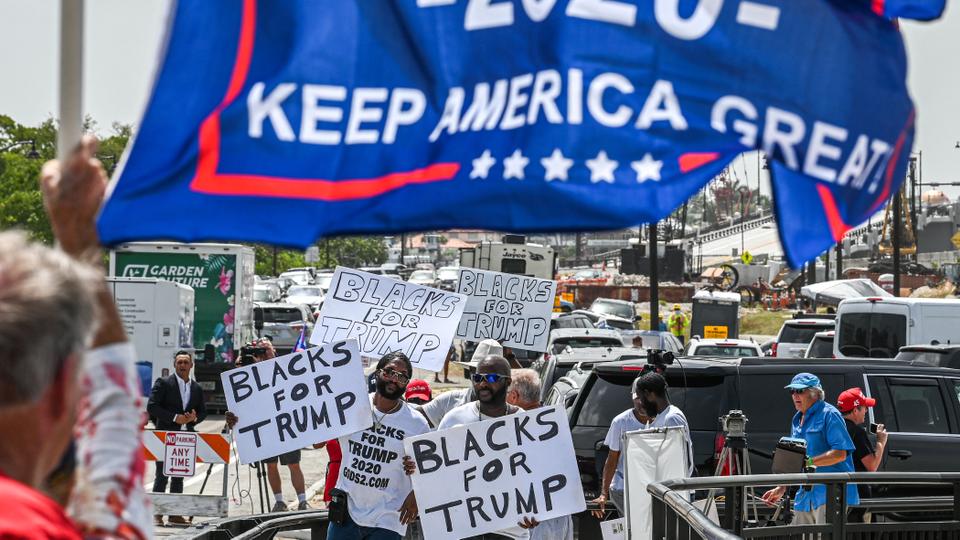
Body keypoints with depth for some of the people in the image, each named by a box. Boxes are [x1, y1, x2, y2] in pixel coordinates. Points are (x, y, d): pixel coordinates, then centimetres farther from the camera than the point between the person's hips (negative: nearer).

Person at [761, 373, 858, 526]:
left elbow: (840, 453, -19)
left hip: (830, 495, -9)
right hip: (805, 496, 9)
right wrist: (781, 488, 18)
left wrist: (809, 462, -24)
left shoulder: (829, 414, -9)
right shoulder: (797, 419, 18)